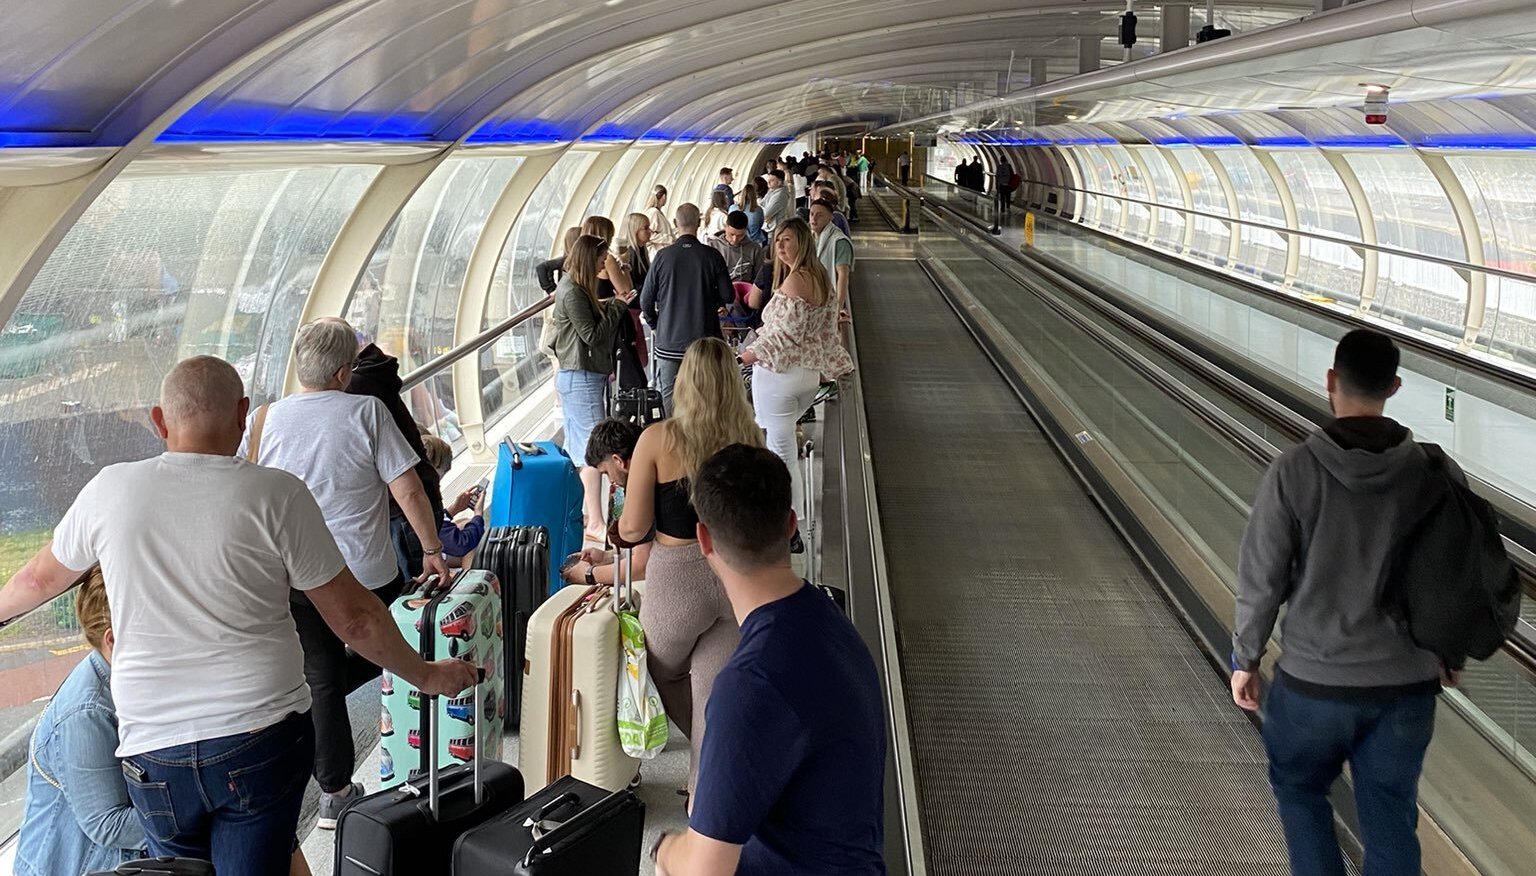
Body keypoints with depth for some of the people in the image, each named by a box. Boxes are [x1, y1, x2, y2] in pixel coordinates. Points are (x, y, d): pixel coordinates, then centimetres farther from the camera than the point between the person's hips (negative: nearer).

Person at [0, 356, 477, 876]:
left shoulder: (110, 490, 1)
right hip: (259, 742, -2)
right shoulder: (277, 495, -7)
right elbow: (353, 617, -3)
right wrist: (427, 677, 12)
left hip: (152, 756, 3)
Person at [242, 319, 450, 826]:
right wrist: (432, 549, -3)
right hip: (368, 575, -3)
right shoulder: (366, 412, -12)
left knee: (322, 681, 15)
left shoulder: (265, 420, -2)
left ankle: (336, 794, 19)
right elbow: (406, 488, -14)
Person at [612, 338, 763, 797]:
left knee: (663, 674, 24)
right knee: (715, 689, 14)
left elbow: (633, 528, -10)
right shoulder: (751, 439, -4)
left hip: (679, 579, -3)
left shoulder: (658, 440, -14)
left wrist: (620, 529, 11)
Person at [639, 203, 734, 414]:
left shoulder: (663, 256, -7)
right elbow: (728, 296, -3)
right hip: (703, 339, 0)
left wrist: (656, 325, 15)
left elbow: (646, 300, -2)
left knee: (669, 395, 8)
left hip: (668, 341, 0)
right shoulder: (711, 256, -7)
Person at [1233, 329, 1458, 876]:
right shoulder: (1438, 475, -7)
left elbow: (1261, 580, -11)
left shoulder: (1294, 473, -16)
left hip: (1316, 682, -2)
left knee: (1299, 789, 24)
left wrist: (1246, 658, 4)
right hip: (1409, 685, 3)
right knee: (1390, 822, 15)